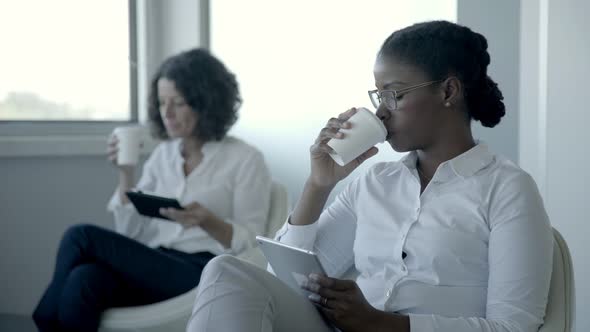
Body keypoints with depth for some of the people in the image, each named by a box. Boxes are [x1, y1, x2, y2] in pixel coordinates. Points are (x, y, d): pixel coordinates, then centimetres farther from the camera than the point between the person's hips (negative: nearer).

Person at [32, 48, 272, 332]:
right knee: (83, 280, -31)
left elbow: (251, 244, -3)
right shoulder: (163, 153, 17)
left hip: (202, 274, -5)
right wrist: (125, 173, -1)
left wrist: (207, 220, -21)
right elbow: (131, 234, 11)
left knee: (82, 237, -19)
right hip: (152, 268, 5)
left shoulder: (245, 160, 2)